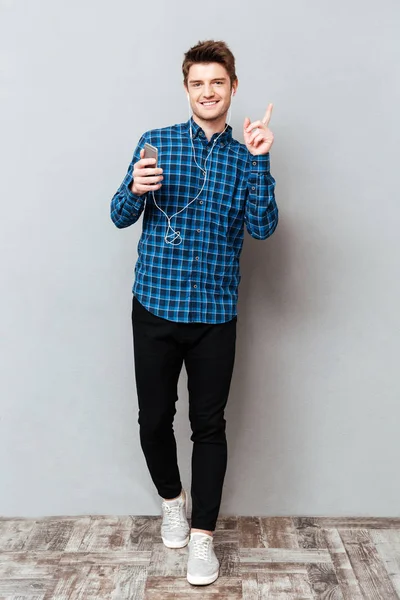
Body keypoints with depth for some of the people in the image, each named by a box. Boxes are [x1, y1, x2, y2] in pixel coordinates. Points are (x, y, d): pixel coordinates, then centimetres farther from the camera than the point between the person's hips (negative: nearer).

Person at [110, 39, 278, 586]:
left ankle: (202, 534, 22)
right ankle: (171, 499, 37)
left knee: (209, 424, 6)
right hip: (155, 306, 0)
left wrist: (259, 161, -16)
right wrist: (135, 190, -18)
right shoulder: (157, 142, 4)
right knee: (154, 418, 8)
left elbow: (263, 228, -7)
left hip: (215, 314, 0)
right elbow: (120, 217, 4)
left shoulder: (245, 156, 6)